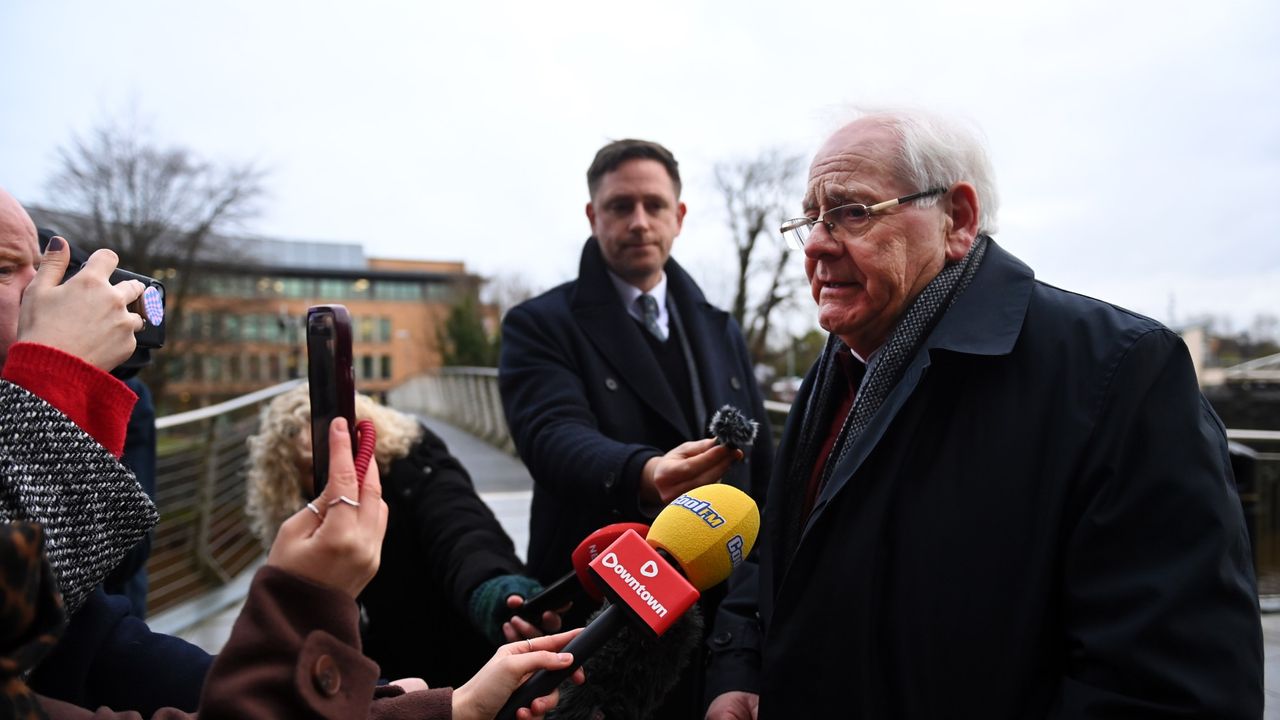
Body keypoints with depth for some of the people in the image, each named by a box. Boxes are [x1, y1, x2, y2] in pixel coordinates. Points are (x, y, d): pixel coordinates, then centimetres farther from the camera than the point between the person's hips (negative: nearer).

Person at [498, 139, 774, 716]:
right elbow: (555, 436, -23)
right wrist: (643, 477, -43)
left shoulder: (721, 331, 10)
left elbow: (761, 467, 12)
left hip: (722, 608, 5)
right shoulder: (541, 326, -6)